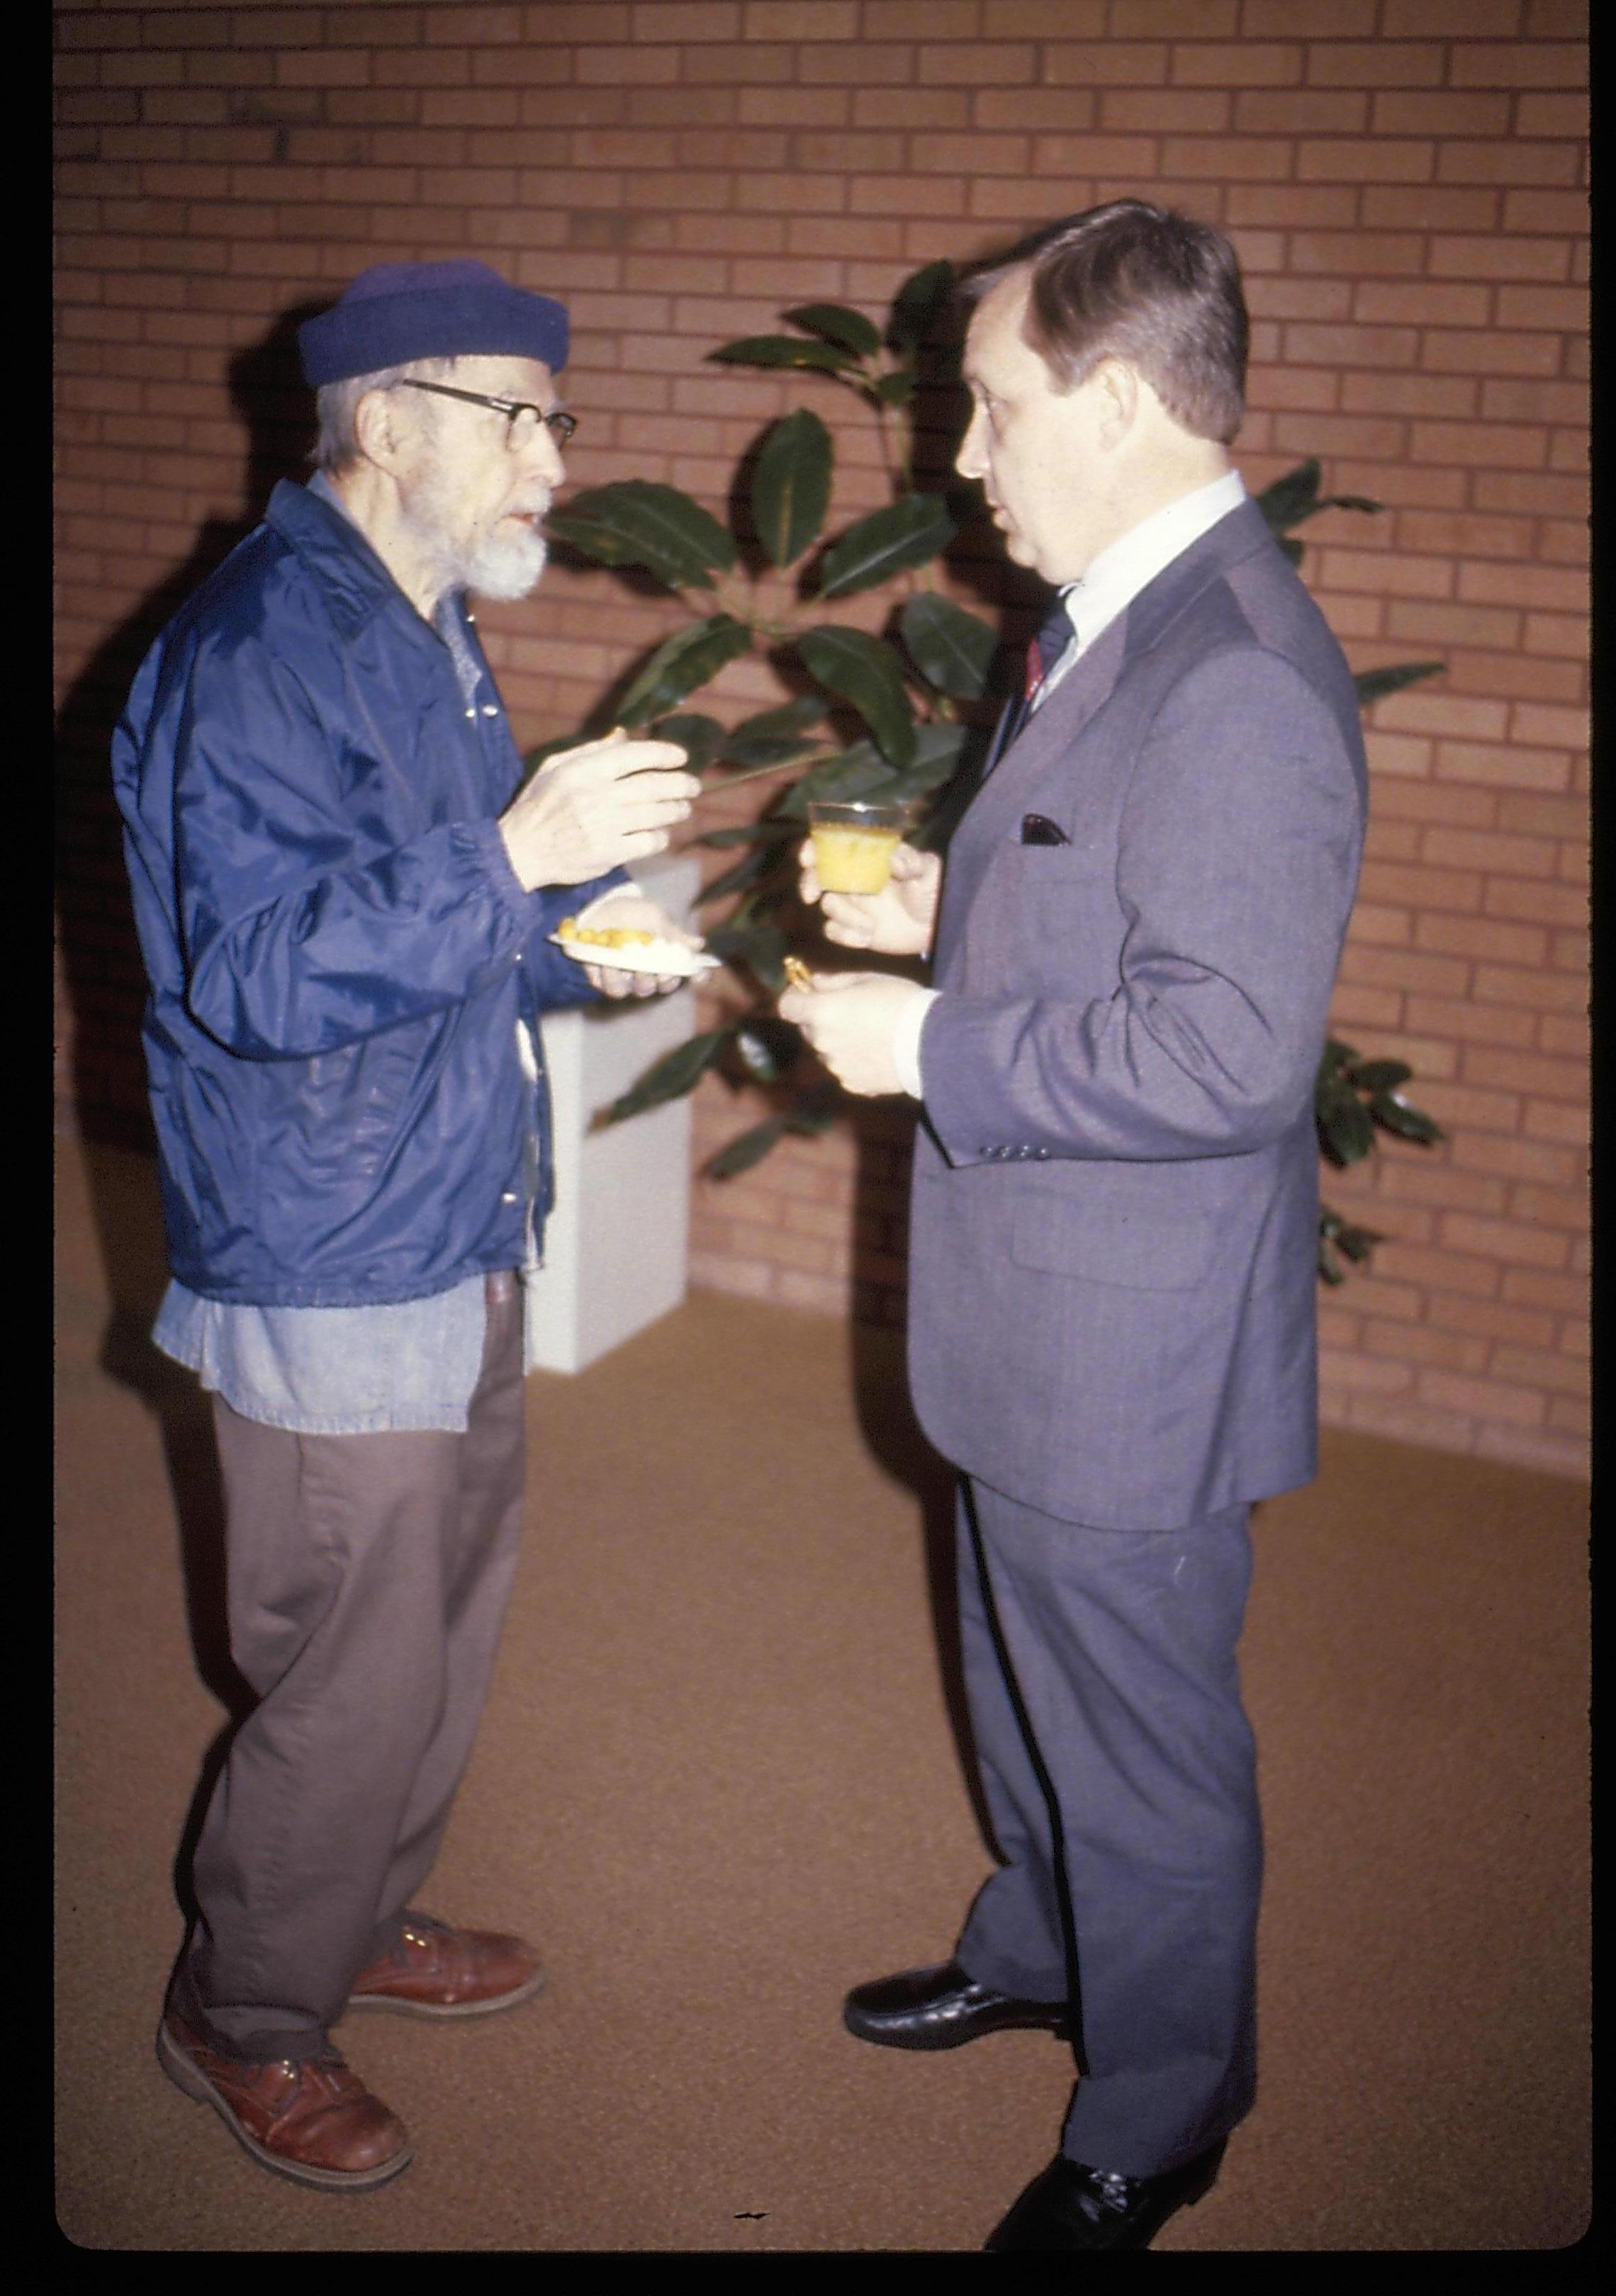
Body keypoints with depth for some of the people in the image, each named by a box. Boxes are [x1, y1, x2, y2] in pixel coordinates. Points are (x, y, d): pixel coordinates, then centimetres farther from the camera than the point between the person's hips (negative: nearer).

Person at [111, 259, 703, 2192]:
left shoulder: (422, 630, 12)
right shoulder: (258, 650, -19)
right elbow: (260, 971, -28)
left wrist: (576, 947, 4)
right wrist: (519, 856, -36)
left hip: (451, 1236, 10)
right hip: (329, 1268, -10)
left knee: (449, 1614, 21)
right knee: (358, 1673, 2)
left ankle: (364, 1917, 43)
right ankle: (246, 2017, 26)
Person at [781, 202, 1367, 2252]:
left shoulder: (1236, 679, -26)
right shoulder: (1120, 624, 7)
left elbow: (1226, 1050, -31)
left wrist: (928, 1047, -23)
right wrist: (946, 910, 5)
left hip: (1131, 1351, -10)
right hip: (1040, 1315, 10)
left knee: (1143, 1750, 11)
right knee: (1028, 1675, 28)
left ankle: (1156, 2124, 35)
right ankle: (1040, 1949, 53)